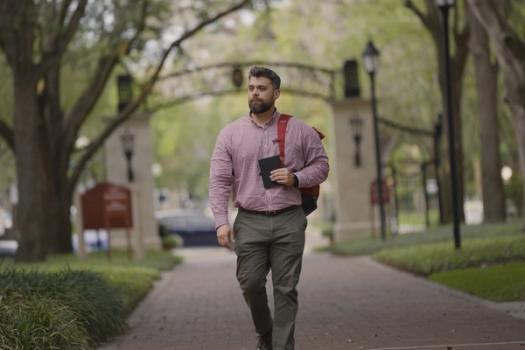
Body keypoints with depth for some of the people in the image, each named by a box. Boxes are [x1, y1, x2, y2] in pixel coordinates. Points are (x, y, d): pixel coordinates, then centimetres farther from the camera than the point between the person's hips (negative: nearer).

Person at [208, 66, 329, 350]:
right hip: (250, 222, 1)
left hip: (289, 222, 0)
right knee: (250, 283, 0)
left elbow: (321, 166, 9)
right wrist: (221, 221, -10)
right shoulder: (230, 133, 4)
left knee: (285, 289, -1)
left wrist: (296, 178, -11)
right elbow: (219, 181, 0)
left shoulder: (299, 131, 4)